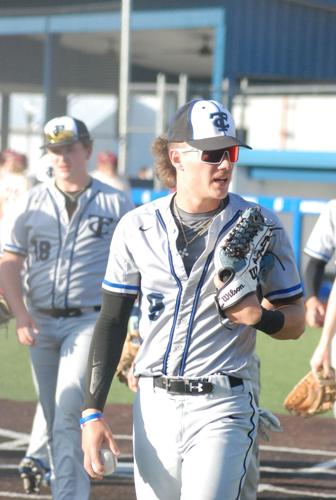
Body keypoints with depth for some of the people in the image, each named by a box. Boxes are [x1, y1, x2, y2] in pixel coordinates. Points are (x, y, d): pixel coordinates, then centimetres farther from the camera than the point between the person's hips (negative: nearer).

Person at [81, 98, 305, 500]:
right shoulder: (138, 227, 4)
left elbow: (295, 321, 7)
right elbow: (112, 322, 7)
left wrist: (258, 316, -17)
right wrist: (92, 412, 0)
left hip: (222, 410, -3)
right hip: (153, 407, 3)